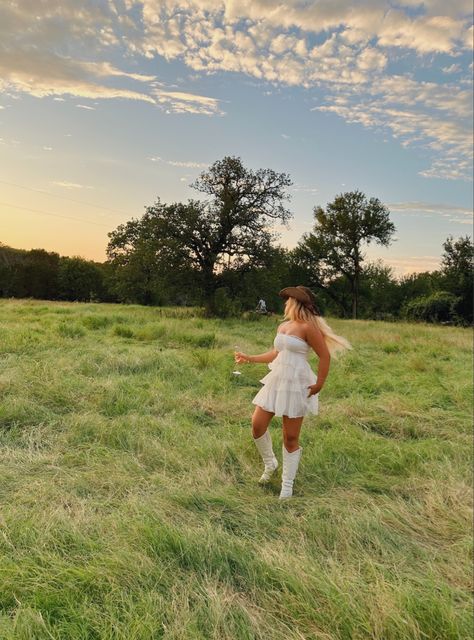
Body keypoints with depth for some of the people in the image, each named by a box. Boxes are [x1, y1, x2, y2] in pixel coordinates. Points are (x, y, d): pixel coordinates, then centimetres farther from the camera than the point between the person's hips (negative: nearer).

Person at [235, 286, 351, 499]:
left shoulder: (308, 327, -12)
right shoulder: (282, 327, 12)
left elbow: (325, 357, -11)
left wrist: (319, 385, -11)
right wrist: (249, 358, 22)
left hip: (296, 385, -7)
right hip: (276, 382, 7)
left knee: (291, 438, 2)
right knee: (257, 425, 3)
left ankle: (287, 485, 19)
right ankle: (270, 463, 29)